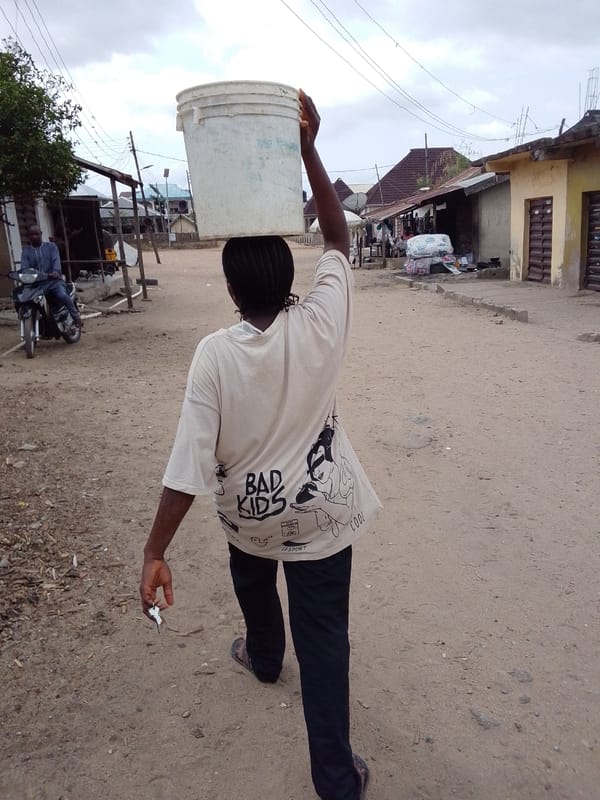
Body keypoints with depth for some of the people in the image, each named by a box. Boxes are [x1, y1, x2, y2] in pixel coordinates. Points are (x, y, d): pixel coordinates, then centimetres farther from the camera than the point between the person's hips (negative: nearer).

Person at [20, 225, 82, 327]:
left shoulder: (51, 246, 10)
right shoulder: (26, 251, 13)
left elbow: (56, 260, -8)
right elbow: (24, 267, -3)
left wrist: (56, 272, -31)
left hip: (53, 280, -3)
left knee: (63, 296, -30)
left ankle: (76, 317, -12)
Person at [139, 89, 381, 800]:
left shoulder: (214, 354, -19)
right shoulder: (321, 325, -17)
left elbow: (190, 465, -23)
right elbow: (338, 238, -3)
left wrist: (154, 552, -17)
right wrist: (307, 148, -6)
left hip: (249, 514, 1)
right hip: (319, 513, 0)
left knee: (254, 587, 32)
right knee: (323, 638, 9)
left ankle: (263, 657, 62)